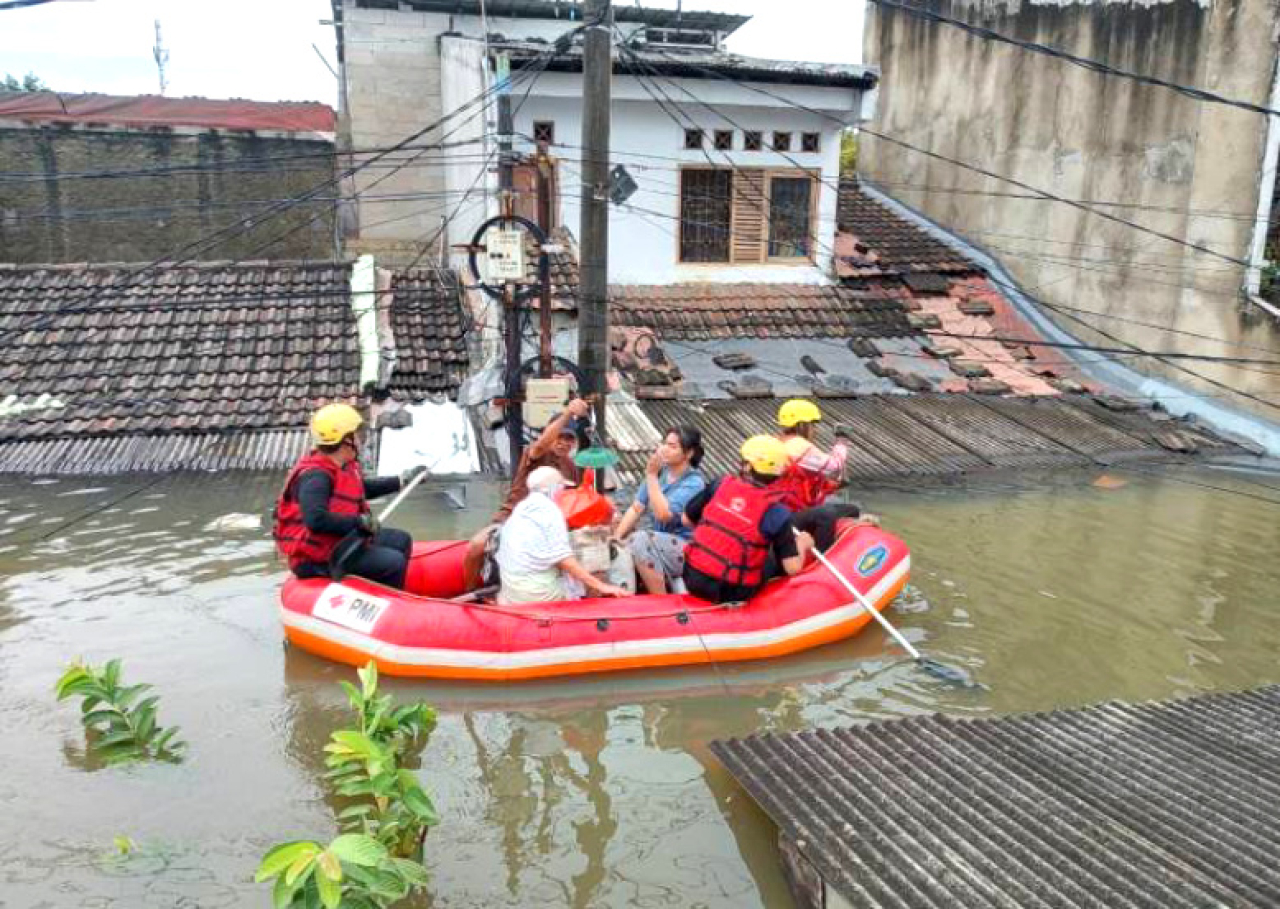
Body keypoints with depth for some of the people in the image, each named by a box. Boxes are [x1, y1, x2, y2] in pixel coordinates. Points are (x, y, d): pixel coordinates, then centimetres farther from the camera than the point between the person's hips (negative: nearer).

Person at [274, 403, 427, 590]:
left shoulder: (343, 466, 5)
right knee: (393, 562, -20)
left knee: (401, 541, 17)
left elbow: (363, 489, 26)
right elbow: (316, 520, -38)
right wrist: (360, 521, -29)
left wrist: (403, 480, 26)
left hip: (340, 539, 11)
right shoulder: (315, 477, -24)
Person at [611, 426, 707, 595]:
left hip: (684, 547, -6)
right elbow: (636, 509, 5)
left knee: (639, 540, -30)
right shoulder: (660, 472, 7)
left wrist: (651, 476, -19)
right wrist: (617, 536, -7)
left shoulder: (694, 482, -12)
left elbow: (663, 514, -23)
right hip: (657, 541, 6)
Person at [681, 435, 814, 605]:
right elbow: (792, 568, -12)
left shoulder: (720, 485, -2)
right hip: (730, 594, -4)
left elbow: (687, 519, 9)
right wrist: (801, 543, 9)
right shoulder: (777, 512, -12)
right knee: (776, 558, 18)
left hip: (692, 580, 4)